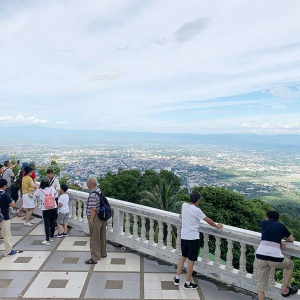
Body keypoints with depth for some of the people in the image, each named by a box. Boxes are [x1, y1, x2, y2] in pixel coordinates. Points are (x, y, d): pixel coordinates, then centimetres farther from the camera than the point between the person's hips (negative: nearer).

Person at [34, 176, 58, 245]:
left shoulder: (39, 190, -11)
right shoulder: (52, 188, -5)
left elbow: (35, 196, 9)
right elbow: (56, 195, 12)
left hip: (45, 210, -3)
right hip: (54, 208, 3)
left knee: (47, 224, 4)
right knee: (53, 223, 14)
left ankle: (47, 240, 8)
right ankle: (51, 237, 30)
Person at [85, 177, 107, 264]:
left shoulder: (93, 194, -24)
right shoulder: (99, 190, 4)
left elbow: (93, 209, -27)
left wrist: (91, 220, -17)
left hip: (96, 218, -9)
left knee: (94, 238, 3)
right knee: (102, 236, 21)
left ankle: (94, 258, 13)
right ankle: (103, 253, 37)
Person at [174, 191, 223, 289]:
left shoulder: (184, 205, 0)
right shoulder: (196, 210, -17)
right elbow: (208, 220, -11)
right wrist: (217, 226, 6)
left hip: (184, 236, 7)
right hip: (193, 238, -7)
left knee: (183, 257, 21)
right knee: (191, 261, 5)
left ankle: (177, 278, 28)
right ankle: (188, 284, 16)